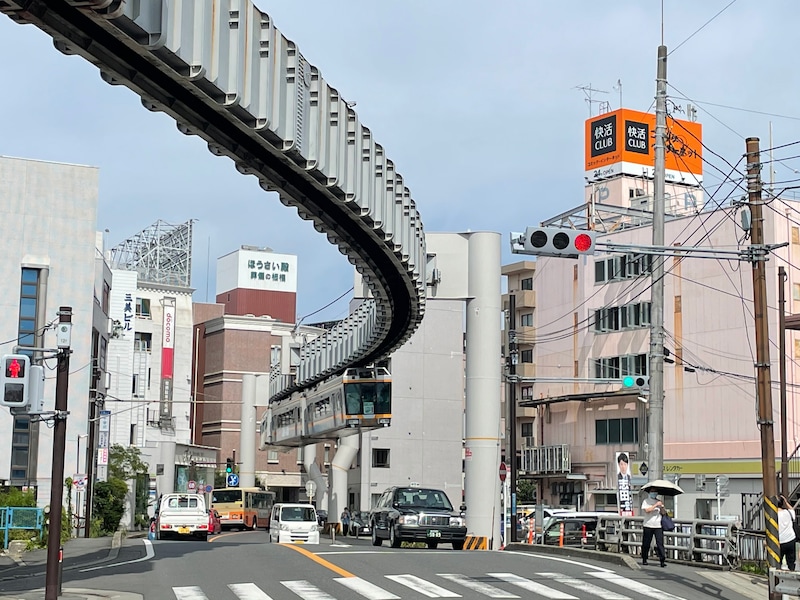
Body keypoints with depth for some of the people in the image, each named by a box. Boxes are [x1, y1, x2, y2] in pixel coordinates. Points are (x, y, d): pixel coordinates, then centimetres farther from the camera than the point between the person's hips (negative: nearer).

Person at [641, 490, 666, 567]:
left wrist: (662, 507, -9)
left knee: (660, 543, -7)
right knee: (646, 543, 4)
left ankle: (662, 560, -9)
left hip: (658, 526, 2)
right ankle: (644, 560, 17)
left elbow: (664, 513, 11)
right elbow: (647, 510, -14)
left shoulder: (659, 501, 15)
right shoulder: (646, 501, 3)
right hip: (648, 526, -2)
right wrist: (656, 505, -15)